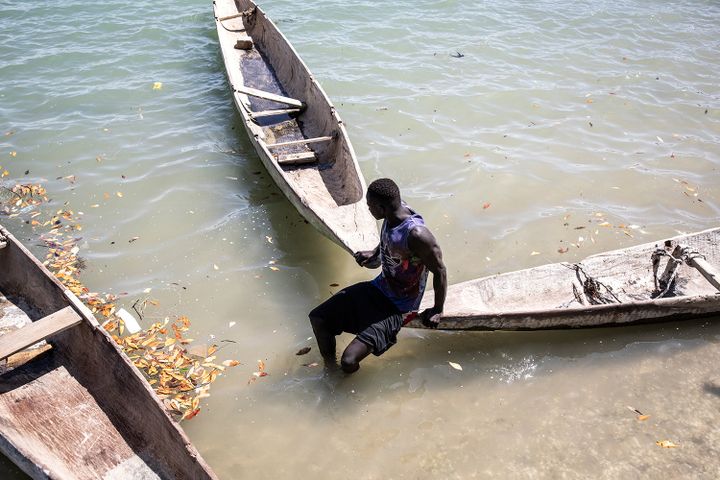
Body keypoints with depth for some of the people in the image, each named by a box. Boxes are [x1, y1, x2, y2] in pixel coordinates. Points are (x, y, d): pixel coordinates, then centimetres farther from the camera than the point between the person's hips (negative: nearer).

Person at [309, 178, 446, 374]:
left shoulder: (416, 234, -31)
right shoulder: (394, 213, -8)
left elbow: (439, 270, -18)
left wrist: (437, 310, -10)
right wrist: (375, 253, 16)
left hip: (398, 307, -8)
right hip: (378, 288, 8)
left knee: (348, 362, -18)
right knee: (318, 318, 5)